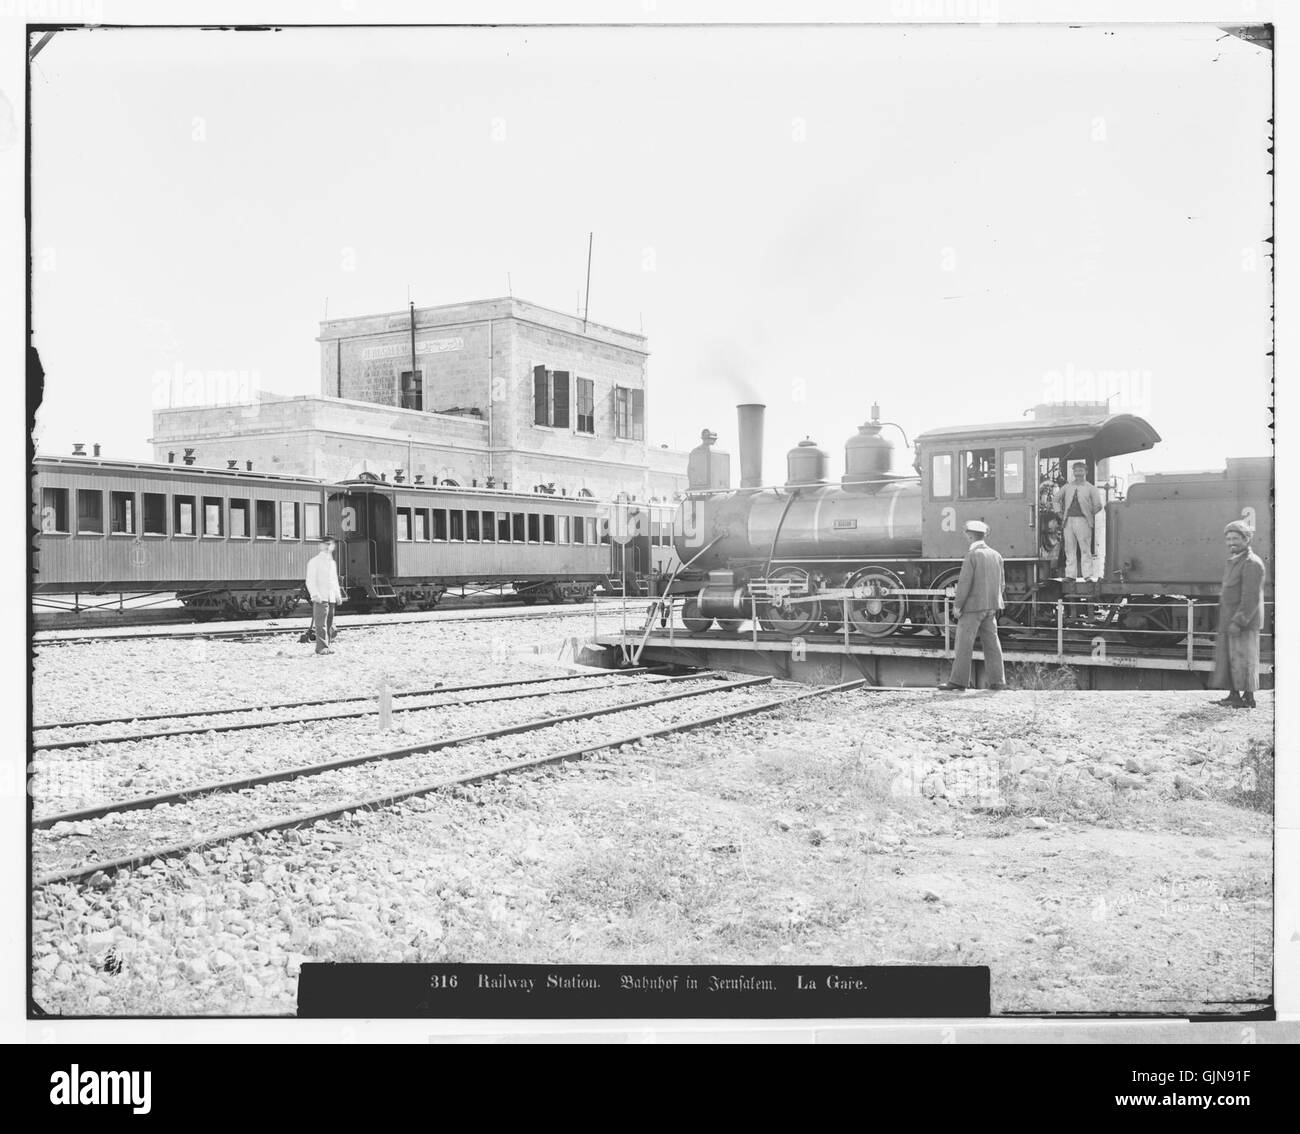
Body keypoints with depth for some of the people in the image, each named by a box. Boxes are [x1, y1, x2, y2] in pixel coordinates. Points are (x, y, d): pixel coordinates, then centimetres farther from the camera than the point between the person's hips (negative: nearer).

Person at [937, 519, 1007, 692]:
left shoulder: (972, 555, -12)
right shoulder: (996, 555, 10)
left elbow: (965, 582, -17)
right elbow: (1001, 584, 13)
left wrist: (957, 605, -12)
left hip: (972, 606, -7)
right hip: (991, 607, 7)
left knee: (964, 644, -3)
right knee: (991, 643, 9)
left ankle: (958, 682, -2)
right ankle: (998, 681, 8)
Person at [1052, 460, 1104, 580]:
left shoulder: (1090, 488, 5)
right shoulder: (1067, 487, 14)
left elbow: (1098, 506, 1)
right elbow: (1055, 499, 23)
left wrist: (1089, 515, 2)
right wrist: (1059, 512, 14)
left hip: (1083, 521, -3)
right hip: (1068, 521, 3)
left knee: (1085, 550, -5)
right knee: (1069, 549, 4)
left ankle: (1087, 575, -4)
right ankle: (1070, 574, 7)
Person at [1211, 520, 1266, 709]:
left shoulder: (1252, 563, -14)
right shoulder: (1234, 562, 16)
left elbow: (1251, 597, -20)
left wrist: (1238, 621, -24)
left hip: (1244, 622, -9)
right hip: (1229, 621, 9)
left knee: (1243, 658, -5)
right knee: (1227, 658, 10)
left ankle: (1248, 698, 1)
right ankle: (1234, 695, 16)